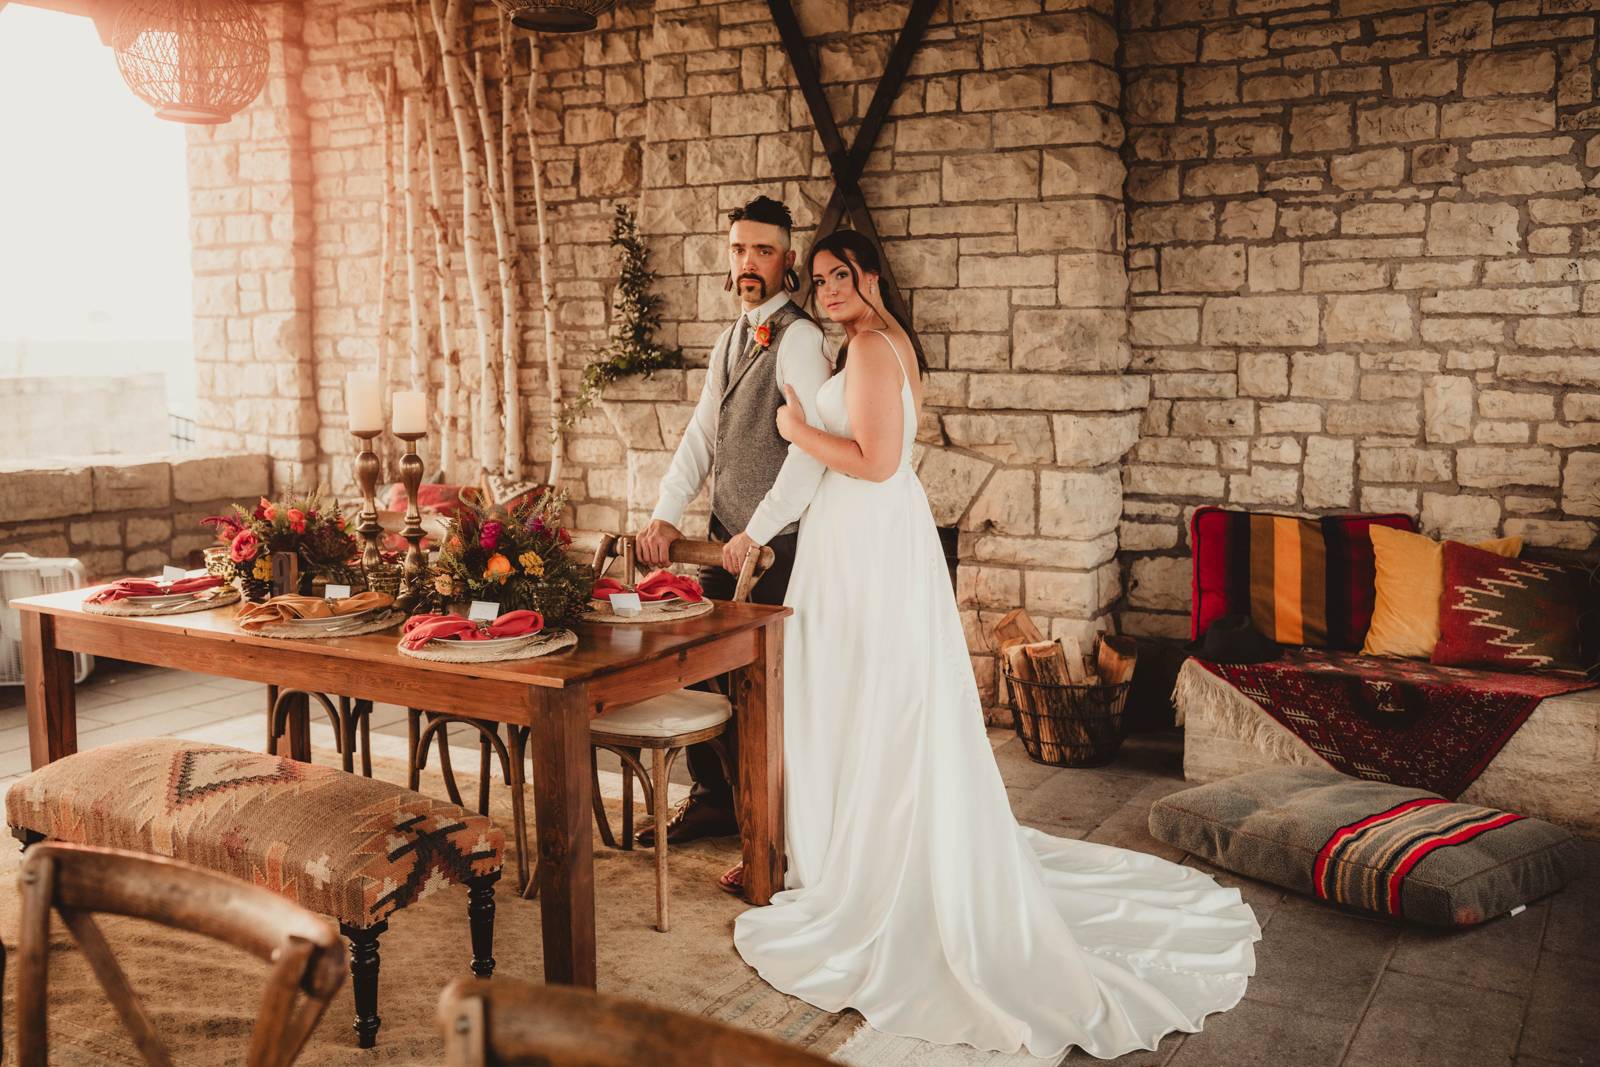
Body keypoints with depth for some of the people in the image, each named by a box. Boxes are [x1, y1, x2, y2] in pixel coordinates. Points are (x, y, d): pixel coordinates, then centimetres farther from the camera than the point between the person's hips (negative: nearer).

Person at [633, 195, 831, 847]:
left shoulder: (799, 339, -12)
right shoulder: (731, 341, 16)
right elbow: (700, 436, 14)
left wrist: (756, 534, -21)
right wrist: (665, 515, 3)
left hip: (777, 548, -8)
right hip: (729, 546, 8)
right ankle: (714, 799, 31)